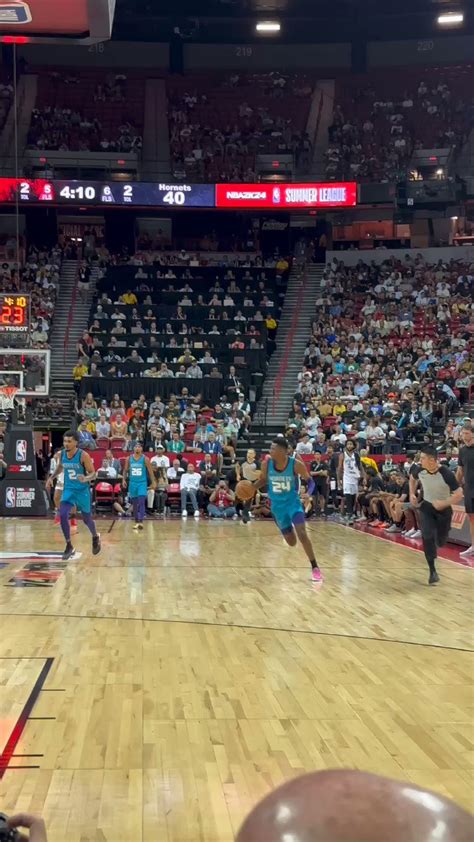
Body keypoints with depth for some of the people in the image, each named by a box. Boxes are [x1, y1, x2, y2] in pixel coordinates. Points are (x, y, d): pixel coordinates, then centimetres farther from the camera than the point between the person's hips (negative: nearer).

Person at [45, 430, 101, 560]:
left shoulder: (83, 455, -20)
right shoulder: (61, 454, -5)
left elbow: (93, 474, -17)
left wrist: (85, 479, -37)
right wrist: (51, 477, 3)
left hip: (82, 490, -3)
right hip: (68, 490, 3)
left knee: (86, 519, 12)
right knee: (63, 515, -17)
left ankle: (95, 537, 45)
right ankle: (69, 546, -5)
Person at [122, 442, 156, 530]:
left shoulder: (145, 459, -5)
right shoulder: (129, 459, 2)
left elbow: (150, 471, -1)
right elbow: (125, 470, 13)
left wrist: (153, 482, -4)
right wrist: (124, 480, 2)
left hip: (142, 483, -3)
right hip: (132, 483, 3)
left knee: (141, 502, -16)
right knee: (134, 504, 9)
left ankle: (141, 522, -21)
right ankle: (136, 522, 20)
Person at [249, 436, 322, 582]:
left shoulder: (296, 464, -20)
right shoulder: (266, 464, -13)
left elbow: (309, 480, -4)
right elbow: (263, 480, 7)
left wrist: (308, 493, -24)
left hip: (293, 502, -3)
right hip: (277, 505, 3)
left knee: (302, 534, -22)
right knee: (291, 542, 10)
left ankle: (315, 568, -11)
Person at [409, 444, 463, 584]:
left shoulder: (446, 474, -29)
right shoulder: (420, 470, -15)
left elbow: (459, 494, -26)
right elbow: (412, 478, 11)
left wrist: (443, 504, -32)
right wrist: (412, 494, 1)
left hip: (443, 508, -2)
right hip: (427, 506, 2)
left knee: (441, 541, 10)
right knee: (427, 537, -15)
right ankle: (432, 571, -7)